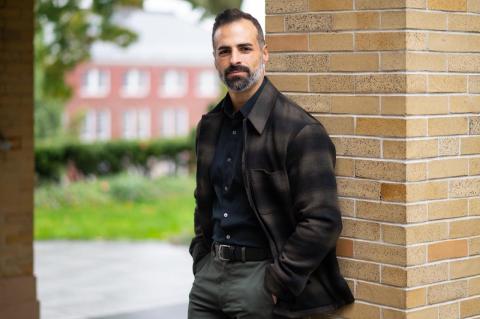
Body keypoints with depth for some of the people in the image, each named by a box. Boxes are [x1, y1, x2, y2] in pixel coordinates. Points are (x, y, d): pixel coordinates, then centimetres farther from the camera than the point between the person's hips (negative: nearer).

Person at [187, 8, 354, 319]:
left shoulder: (300, 130, -13)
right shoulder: (210, 126, 9)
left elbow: (322, 221, -17)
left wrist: (275, 285, -16)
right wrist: (201, 263, 11)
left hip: (261, 272, -6)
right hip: (210, 271, 6)